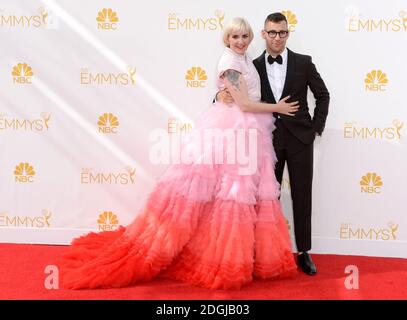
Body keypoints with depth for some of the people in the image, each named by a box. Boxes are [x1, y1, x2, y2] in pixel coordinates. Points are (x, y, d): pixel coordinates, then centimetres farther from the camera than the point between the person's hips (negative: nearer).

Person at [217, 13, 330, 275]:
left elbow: (323, 95, 8)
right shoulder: (254, 66, 2)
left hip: (299, 138, -1)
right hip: (269, 139, 1)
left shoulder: (303, 63, 0)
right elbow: (235, 95, 5)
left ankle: (304, 252, 17)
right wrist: (221, 95, -17)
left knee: (302, 196, 5)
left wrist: (317, 127, 2)